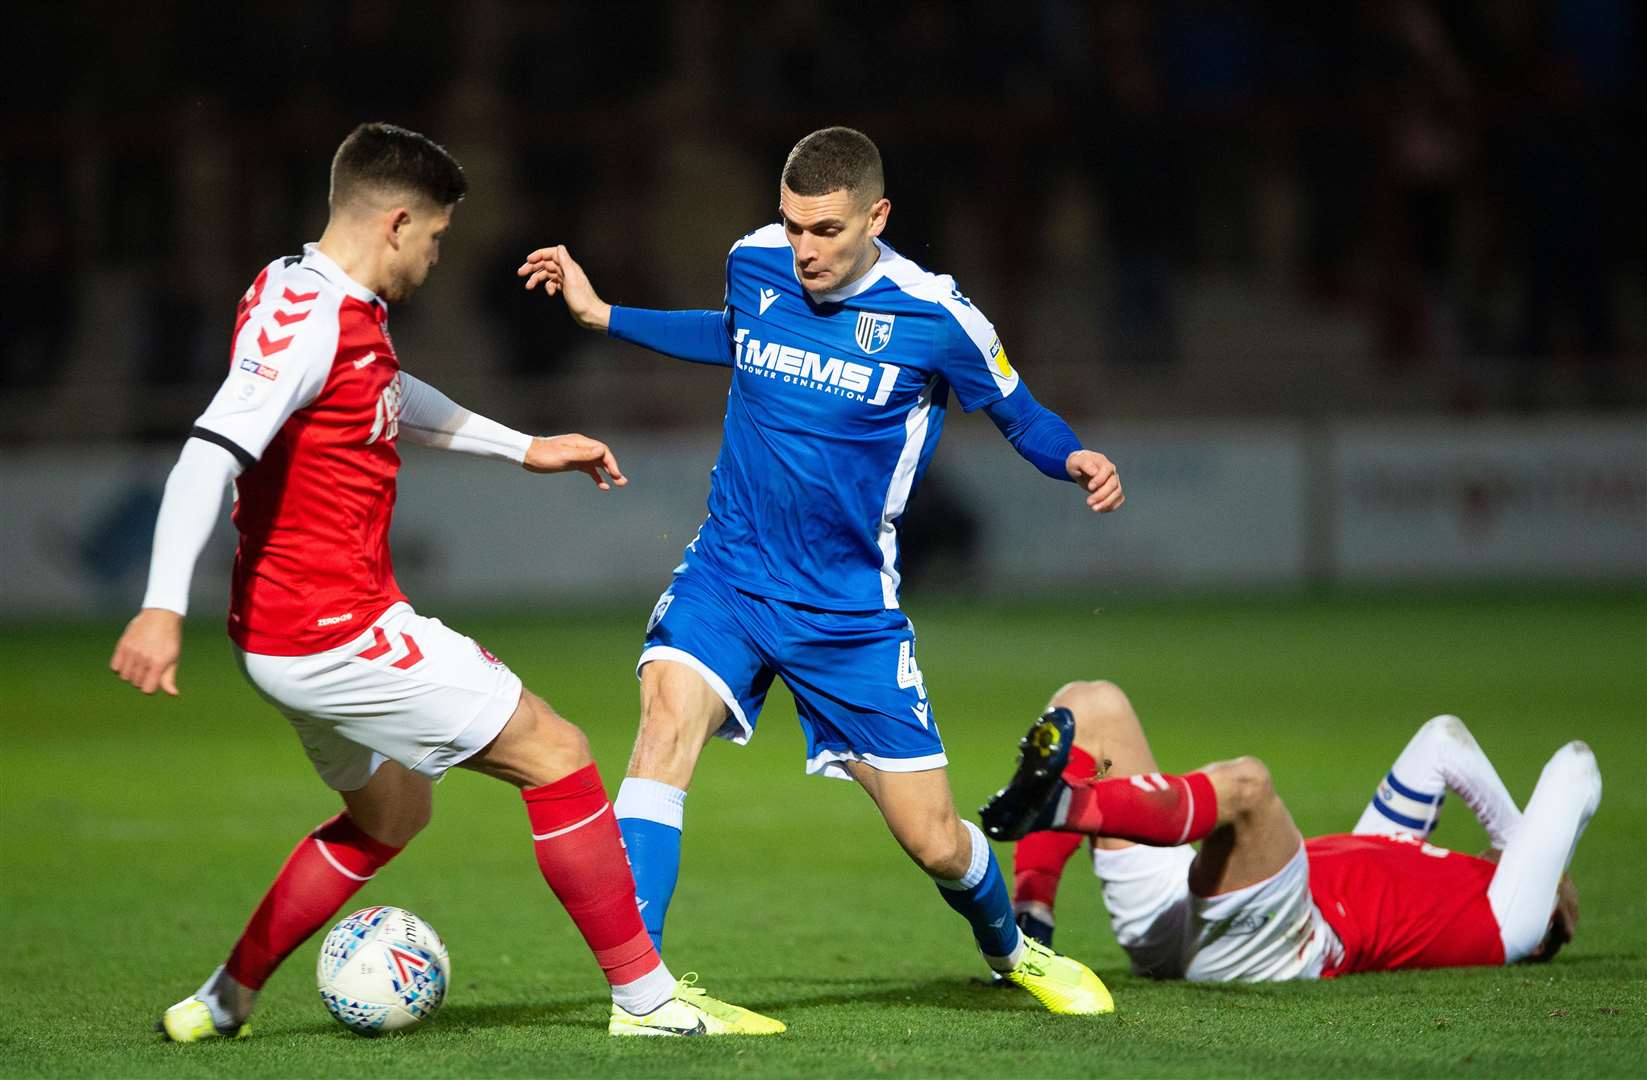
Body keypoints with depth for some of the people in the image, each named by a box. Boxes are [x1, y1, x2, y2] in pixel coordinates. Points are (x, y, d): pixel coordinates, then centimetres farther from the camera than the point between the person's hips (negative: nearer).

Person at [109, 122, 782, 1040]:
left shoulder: (336, 305, 11)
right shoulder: (305, 318, -19)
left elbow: (395, 400, 32)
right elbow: (211, 455, -29)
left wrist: (523, 447, 37)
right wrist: (166, 607, -38)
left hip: (293, 634, 11)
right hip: (338, 629, -11)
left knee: (389, 814, 27)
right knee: (555, 753, -4)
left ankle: (220, 1005, 27)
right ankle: (646, 997, 0)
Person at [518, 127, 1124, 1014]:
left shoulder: (933, 318, -13)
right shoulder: (753, 263, -3)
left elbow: (1019, 416, 2)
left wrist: (1075, 462, -19)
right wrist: (603, 317, 21)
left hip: (851, 609, -2)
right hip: (727, 575, 2)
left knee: (934, 843, 3)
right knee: (669, 713, -29)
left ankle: (1012, 950, 39)